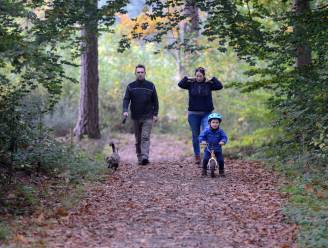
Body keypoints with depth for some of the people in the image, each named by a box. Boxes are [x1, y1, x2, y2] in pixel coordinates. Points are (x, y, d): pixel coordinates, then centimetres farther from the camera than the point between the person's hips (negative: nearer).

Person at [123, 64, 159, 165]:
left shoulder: (150, 86, 4)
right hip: (135, 117, 2)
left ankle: (145, 157, -23)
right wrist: (125, 110, -20)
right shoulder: (131, 86, 4)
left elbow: (155, 101, 7)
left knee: (145, 137, -14)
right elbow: (126, 99, -3)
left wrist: (155, 114, 0)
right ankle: (139, 158, 15)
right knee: (138, 139, 8)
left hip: (148, 117, -2)